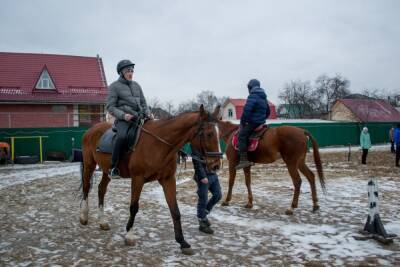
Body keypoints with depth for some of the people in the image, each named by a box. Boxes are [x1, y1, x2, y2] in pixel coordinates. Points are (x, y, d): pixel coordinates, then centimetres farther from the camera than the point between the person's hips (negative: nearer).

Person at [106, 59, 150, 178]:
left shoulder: (136, 85, 18)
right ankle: (113, 168, -24)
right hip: (123, 119, -6)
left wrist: (147, 114, 3)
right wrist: (123, 115, -18)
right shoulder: (114, 86, 3)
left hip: (138, 117, 6)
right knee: (122, 137, -34)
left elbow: (143, 103, 22)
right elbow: (110, 107, -2)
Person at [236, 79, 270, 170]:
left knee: (242, 135, -18)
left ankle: (243, 159, -32)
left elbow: (246, 110, -21)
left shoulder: (252, 96, -12)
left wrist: (242, 122, -10)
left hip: (253, 122, -10)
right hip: (261, 122, 10)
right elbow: (268, 112, 28)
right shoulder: (264, 98, 18)